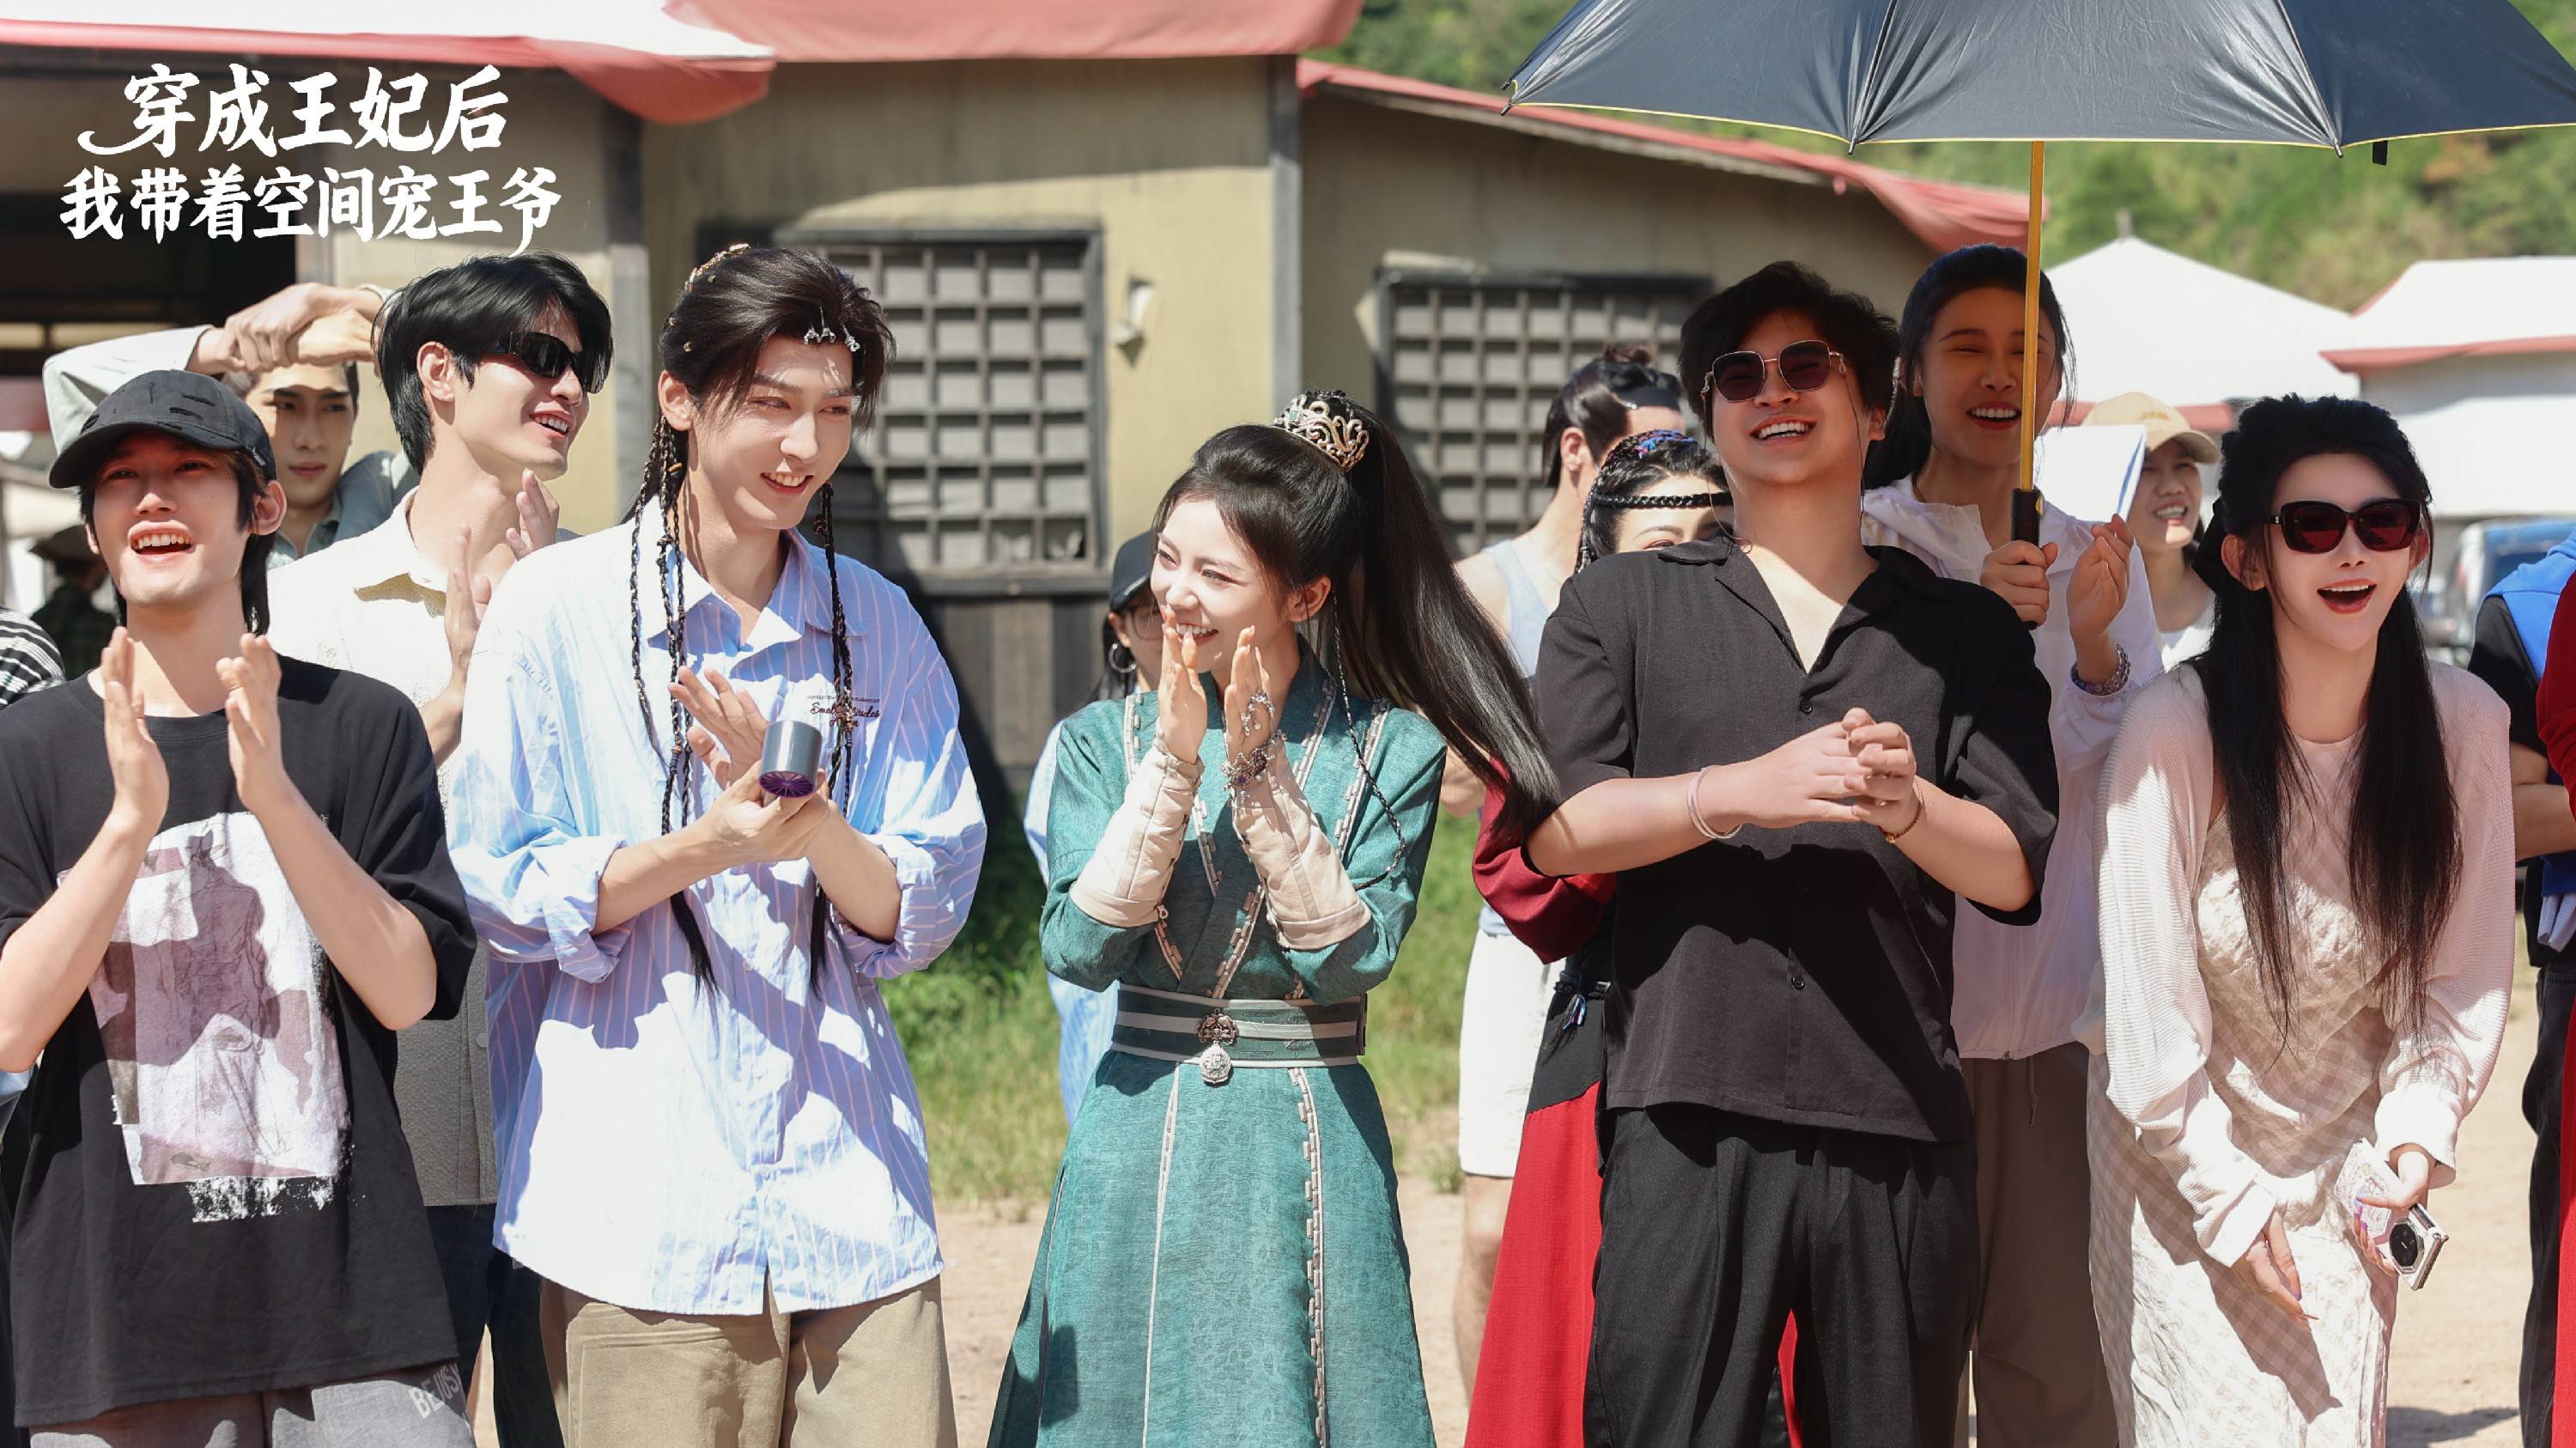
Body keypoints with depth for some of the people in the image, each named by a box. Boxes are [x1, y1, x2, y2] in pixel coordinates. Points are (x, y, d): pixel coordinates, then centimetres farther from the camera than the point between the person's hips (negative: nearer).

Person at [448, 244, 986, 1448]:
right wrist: (701, 849, -16)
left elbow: (926, 914, 8)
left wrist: (807, 821, -12)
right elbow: (497, 893, -1)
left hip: (850, 1201, 3)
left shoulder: (878, 627, 12)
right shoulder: (555, 607, 1)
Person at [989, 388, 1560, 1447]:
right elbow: (1079, 949, -9)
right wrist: (1173, 770, -15)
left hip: (1308, 1153, -1)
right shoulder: (1104, 743, 3)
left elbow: (1352, 960, -12)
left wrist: (1261, 778, -16)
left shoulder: (1389, 751, -2)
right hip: (1137, 1149, 2)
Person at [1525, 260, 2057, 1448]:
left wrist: (1911, 807, -14)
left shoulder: (1967, 630, 16)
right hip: (1690, 1116, -1)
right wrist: (1744, 791, -12)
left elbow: (2013, 871, 7)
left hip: (1900, 1126, 2)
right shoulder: (1621, 607, 14)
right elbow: (1554, 828, 2)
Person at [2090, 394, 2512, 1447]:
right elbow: (2148, 1001, -16)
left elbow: (2463, 974, -2)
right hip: (2184, 1164, -3)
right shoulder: (2176, 735, -23)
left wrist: (2418, 1125, -14)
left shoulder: (2464, 722, -12)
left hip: (2347, 1164, 3)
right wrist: (2227, 1195, -13)